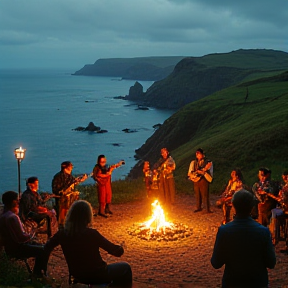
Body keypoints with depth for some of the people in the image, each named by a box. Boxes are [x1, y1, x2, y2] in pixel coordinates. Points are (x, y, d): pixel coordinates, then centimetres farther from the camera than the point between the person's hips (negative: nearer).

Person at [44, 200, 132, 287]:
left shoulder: (62, 234, -14)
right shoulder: (92, 234, -26)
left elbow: (46, 248, 2)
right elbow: (118, 251, -25)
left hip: (77, 276, 5)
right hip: (97, 276, -5)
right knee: (125, 267, 22)